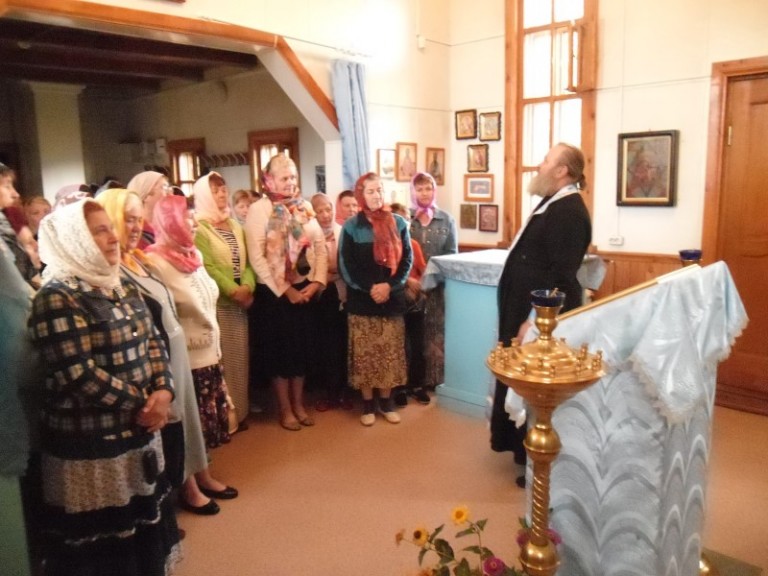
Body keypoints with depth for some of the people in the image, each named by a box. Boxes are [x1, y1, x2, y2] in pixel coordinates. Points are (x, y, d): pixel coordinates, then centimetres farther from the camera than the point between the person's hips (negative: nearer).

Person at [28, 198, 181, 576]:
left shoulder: (123, 286, 8)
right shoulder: (57, 298, -16)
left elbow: (152, 341, 8)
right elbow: (79, 375, -22)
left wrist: (162, 392, -9)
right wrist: (140, 406, -14)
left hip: (139, 435, 8)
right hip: (90, 448, -7)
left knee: (145, 535, 22)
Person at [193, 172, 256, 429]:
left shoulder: (235, 226, 16)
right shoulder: (199, 228, -6)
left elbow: (246, 261, 9)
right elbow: (207, 266, -16)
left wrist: (247, 287, -8)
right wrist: (233, 290, -18)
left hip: (241, 299, 7)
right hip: (217, 302, -6)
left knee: (240, 355, 11)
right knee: (222, 357, -3)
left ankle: (239, 411, 23)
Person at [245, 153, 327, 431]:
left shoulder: (305, 206, 7)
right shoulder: (259, 209, -8)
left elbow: (320, 245, 5)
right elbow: (256, 257, -14)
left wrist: (317, 281, -8)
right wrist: (286, 290, -14)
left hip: (306, 288, 5)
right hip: (274, 291, -4)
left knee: (302, 347, 12)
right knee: (279, 349, 5)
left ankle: (298, 404, 27)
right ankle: (285, 410, 20)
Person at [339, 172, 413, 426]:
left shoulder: (398, 223, 5)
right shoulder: (351, 226, 1)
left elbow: (407, 259, 2)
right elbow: (346, 265, -4)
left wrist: (390, 285, -12)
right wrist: (369, 289, -14)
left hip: (393, 299, 2)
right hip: (362, 301, -1)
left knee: (390, 354, 6)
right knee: (365, 355, 3)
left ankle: (386, 402, 21)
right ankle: (368, 405, 17)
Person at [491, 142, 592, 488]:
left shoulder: (569, 211, -19)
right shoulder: (553, 204, 14)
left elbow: (560, 275, -25)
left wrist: (534, 320, -24)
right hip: (528, 309, 10)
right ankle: (527, 448, 34)